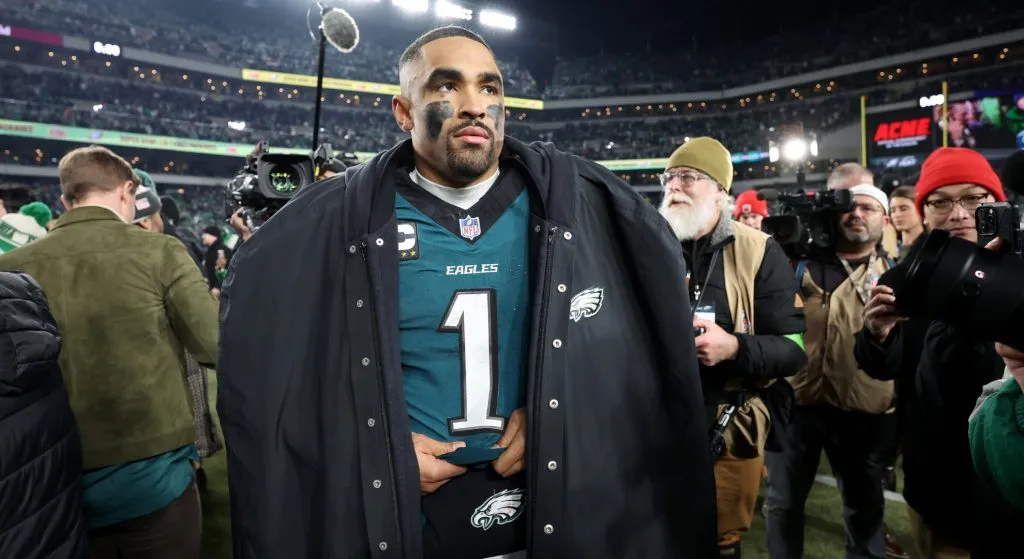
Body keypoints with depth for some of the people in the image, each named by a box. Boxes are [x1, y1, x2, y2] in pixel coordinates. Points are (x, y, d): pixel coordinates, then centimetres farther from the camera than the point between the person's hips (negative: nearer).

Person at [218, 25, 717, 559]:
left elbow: (646, 316, 0)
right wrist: (369, 443, -10)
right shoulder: (338, 219, -9)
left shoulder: (574, 201, -7)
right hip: (392, 505, 0)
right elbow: (261, 353, -2)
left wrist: (558, 410, -10)